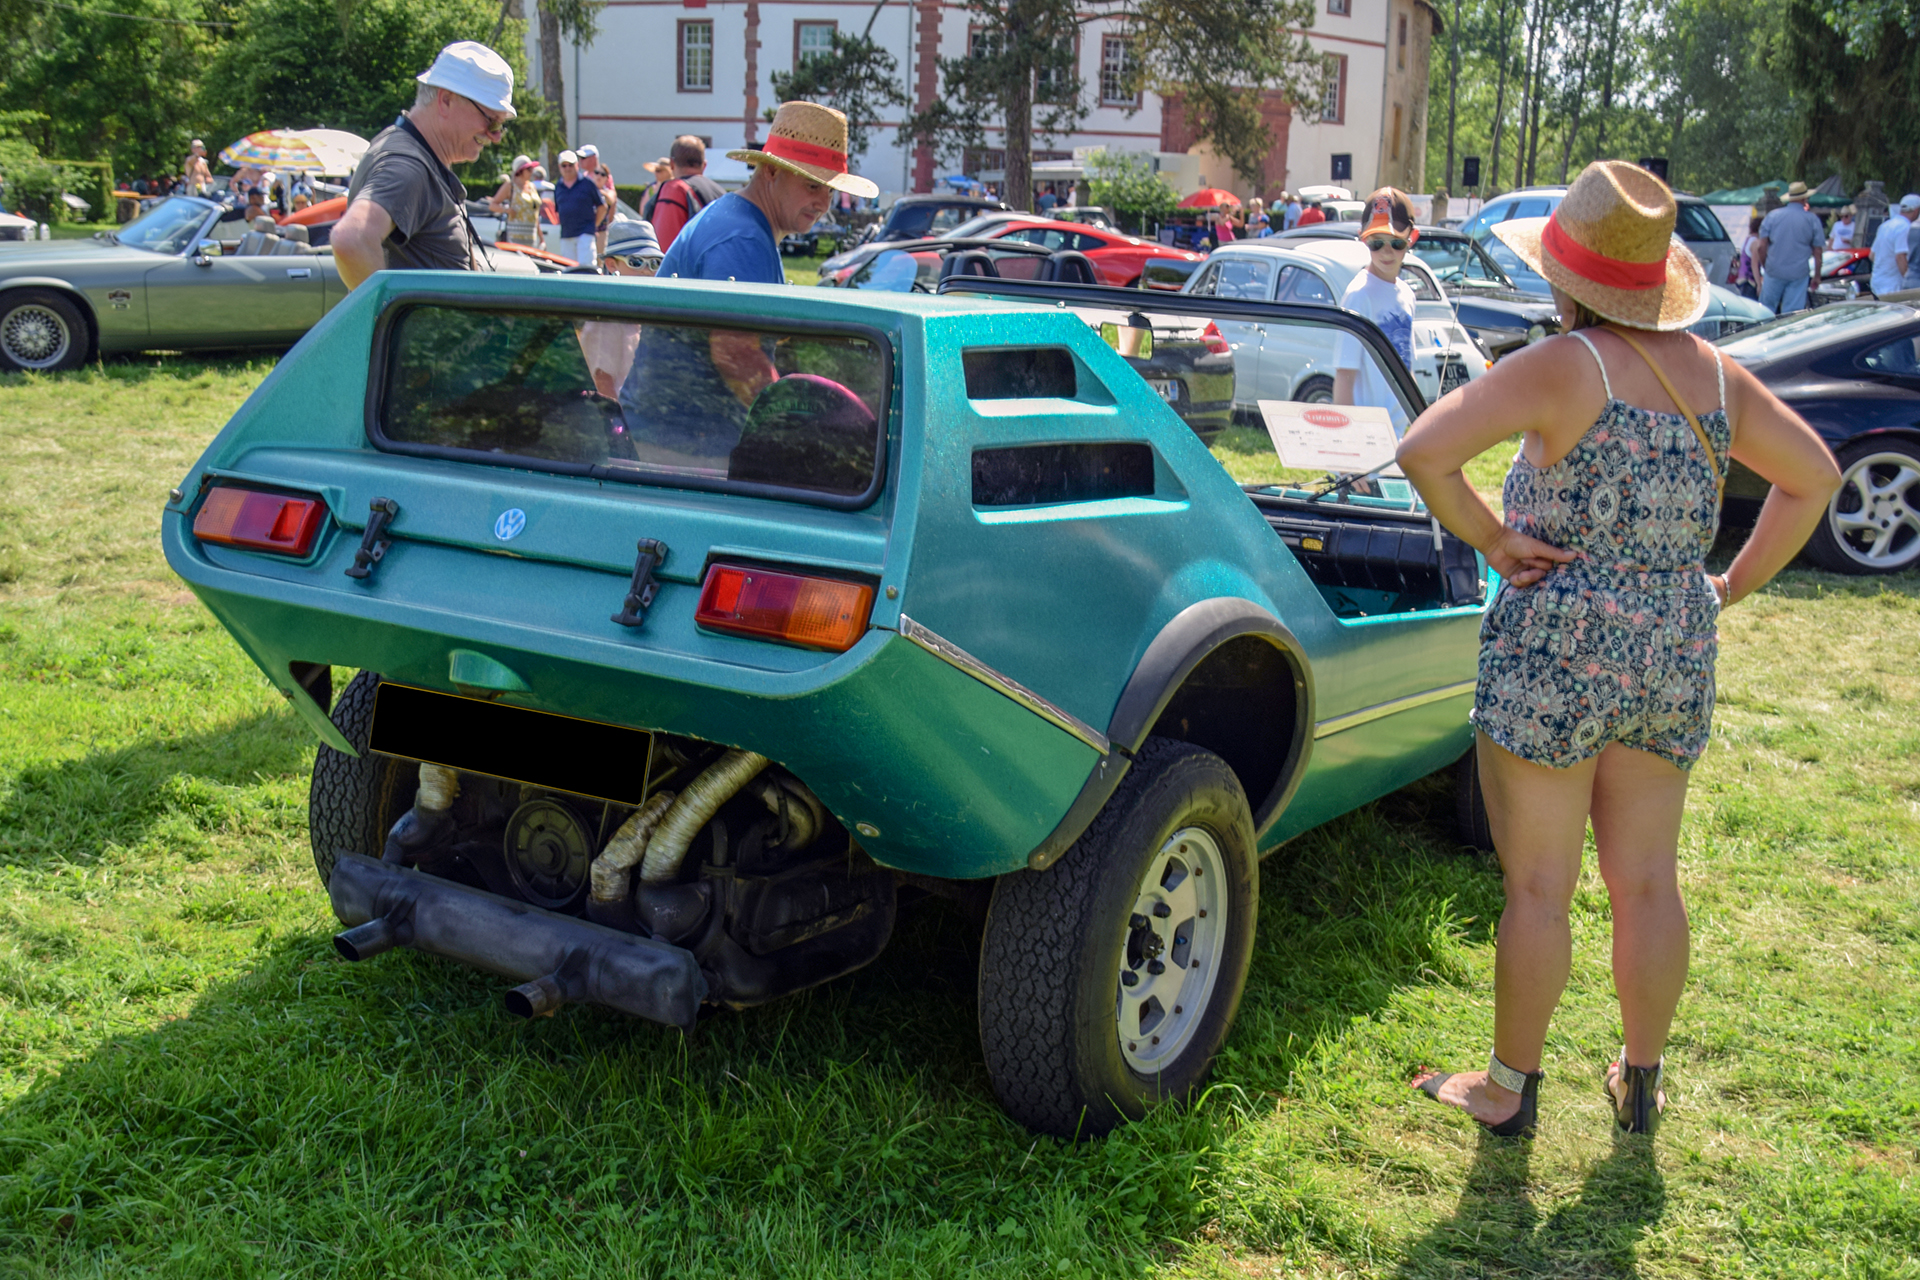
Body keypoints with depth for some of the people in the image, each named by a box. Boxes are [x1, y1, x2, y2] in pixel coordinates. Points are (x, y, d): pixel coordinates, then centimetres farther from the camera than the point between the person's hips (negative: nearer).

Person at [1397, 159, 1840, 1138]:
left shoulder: (1561, 367, -14)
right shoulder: (1714, 374, 5)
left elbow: (1422, 451, -25)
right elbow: (1813, 477, 16)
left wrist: (1493, 543, -13)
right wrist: (1733, 586, 14)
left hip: (1557, 653, -6)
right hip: (1677, 660, 6)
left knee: (1539, 886, 6)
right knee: (1648, 883, 16)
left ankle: (1510, 1089, 19)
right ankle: (1641, 1084, 30)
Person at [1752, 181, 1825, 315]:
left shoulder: (1772, 216, 2)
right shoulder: (1812, 219, 1)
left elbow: (1761, 247, -1)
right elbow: (1817, 251, 1)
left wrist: (1765, 267, 15)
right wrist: (1817, 276, 11)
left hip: (1774, 270, 1)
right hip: (1799, 273, -1)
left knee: (1766, 309, 12)